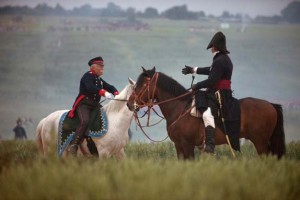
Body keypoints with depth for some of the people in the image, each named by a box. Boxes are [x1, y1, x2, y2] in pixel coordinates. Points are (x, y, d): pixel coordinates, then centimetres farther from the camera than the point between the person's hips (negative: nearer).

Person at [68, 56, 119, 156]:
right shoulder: (87, 76, -4)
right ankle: (73, 146, -36)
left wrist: (116, 93, -7)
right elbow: (90, 87, -23)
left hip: (95, 106, 9)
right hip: (83, 104, -9)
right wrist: (104, 93, -36)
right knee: (85, 121, -33)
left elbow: (109, 87, 17)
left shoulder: (99, 80, 22)